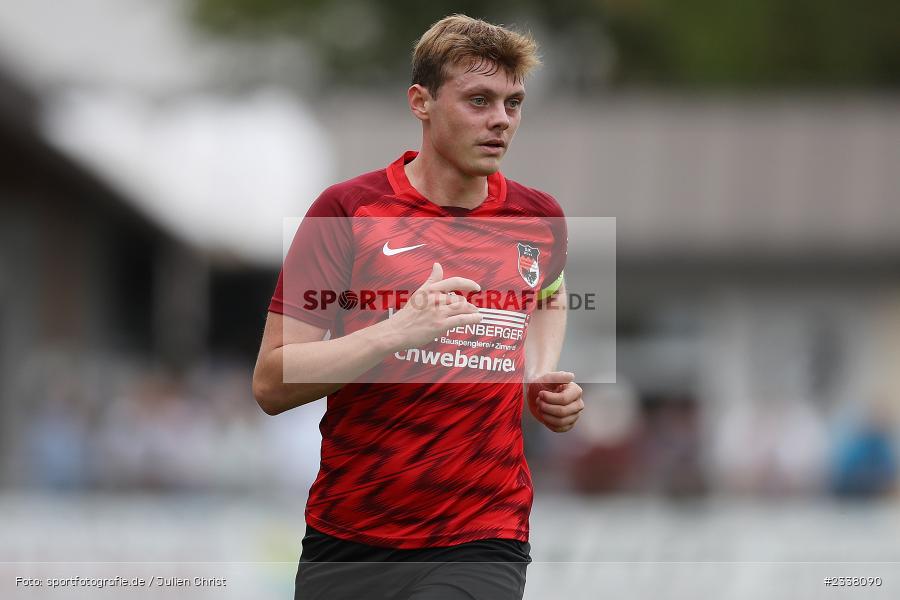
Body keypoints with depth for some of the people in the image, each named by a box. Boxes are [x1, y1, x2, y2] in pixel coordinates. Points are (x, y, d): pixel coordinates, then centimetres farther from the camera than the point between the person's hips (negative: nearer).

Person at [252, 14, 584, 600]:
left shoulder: (540, 218, 5)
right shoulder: (348, 209, -5)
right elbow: (271, 384, -9)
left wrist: (544, 382, 11)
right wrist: (396, 332, -22)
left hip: (482, 549, 1)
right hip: (344, 546, -1)